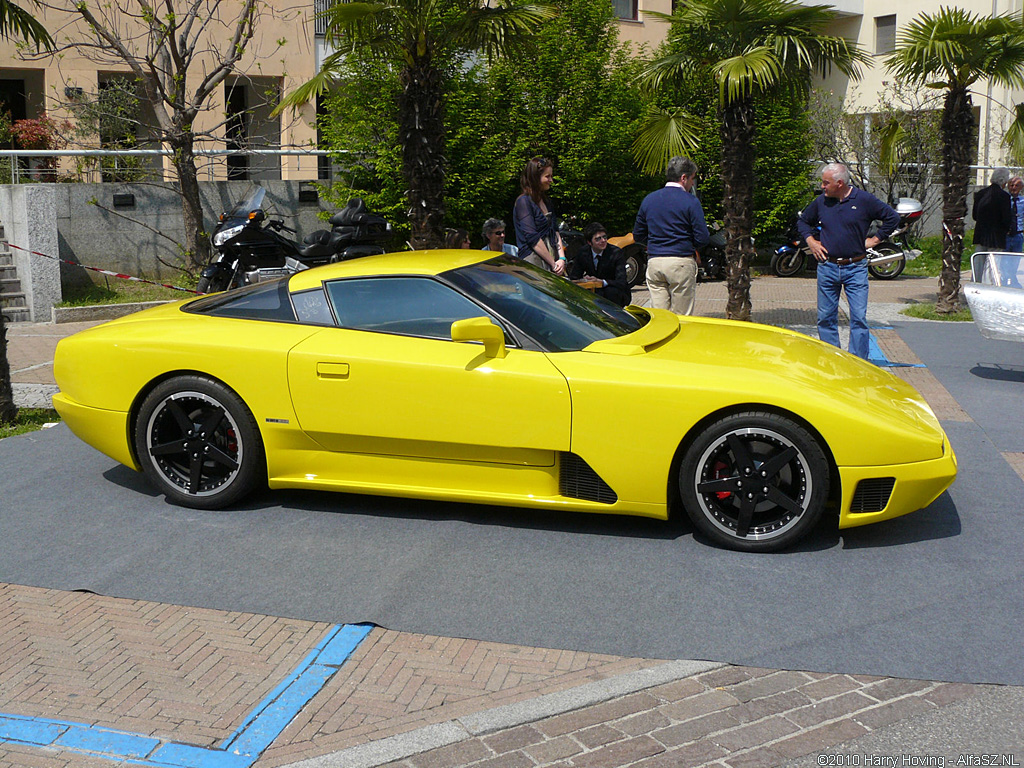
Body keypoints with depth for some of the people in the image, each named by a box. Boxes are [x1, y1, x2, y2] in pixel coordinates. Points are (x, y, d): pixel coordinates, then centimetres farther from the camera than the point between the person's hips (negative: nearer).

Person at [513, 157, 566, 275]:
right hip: (533, 261, -8)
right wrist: (553, 264, -11)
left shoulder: (546, 201, 20)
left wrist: (562, 259, 2)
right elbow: (532, 238, -13)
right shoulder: (523, 201, -6)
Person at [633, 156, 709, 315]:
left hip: (654, 262, 5)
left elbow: (638, 235, 16)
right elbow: (703, 238, -8)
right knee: (681, 318, 1)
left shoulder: (648, 199, 11)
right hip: (681, 263, -5)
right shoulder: (690, 201, -5)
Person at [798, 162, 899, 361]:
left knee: (859, 319, -5)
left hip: (855, 268, -3)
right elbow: (803, 221, 24)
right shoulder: (820, 202, 6)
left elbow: (893, 217, 5)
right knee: (825, 318, 5)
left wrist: (875, 239, 2)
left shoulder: (864, 200, -2)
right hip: (827, 268, 3)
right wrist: (810, 241, 9)